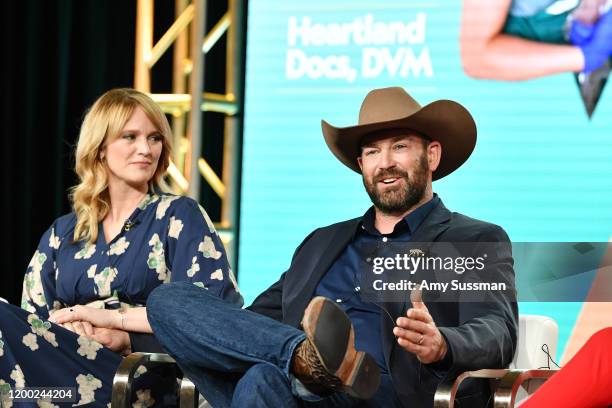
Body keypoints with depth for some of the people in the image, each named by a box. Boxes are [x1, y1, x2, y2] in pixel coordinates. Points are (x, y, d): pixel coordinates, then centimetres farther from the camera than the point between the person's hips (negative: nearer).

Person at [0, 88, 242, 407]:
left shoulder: (179, 216, 9)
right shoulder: (61, 233, 21)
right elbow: (33, 315, 11)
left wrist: (113, 317, -9)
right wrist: (76, 331, -11)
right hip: (67, 365, 4)